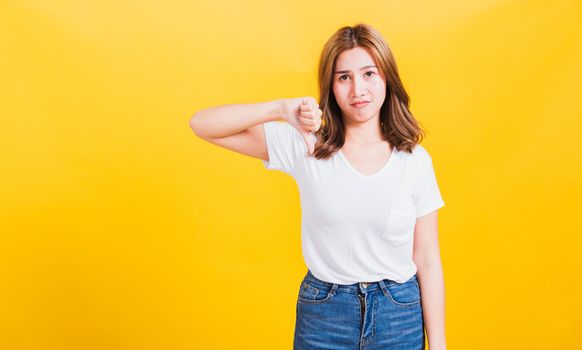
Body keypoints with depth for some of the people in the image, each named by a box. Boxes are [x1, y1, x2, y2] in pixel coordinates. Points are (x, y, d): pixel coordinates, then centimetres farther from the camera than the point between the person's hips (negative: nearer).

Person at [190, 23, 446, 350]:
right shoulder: (304, 145, -8)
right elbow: (202, 124, -12)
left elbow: (428, 262, -2)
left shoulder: (415, 160, -5)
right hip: (323, 314, 0)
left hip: (400, 315, 1)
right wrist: (280, 108, -25)